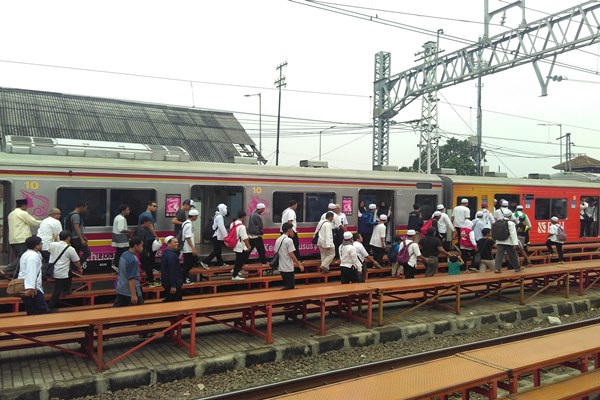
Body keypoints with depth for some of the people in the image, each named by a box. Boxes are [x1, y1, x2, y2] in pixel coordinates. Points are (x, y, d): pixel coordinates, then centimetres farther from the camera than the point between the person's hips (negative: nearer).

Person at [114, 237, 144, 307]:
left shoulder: (124, 254, 5)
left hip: (121, 289, 9)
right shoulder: (133, 259, -22)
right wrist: (133, 295, -24)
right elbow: (131, 278, -25)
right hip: (130, 291, -8)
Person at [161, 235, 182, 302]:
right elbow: (172, 271, -24)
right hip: (172, 283, -10)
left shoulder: (165, 253, 10)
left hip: (166, 282, 10)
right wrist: (173, 286, -24)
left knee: (168, 301, 19)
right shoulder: (172, 255, -21)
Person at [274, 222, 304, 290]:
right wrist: (299, 264, -10)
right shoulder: (289, 240, -13)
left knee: (286, 286, 18)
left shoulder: (278, 240, 10)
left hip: (281, 267, 8)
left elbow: (276, 253, 13)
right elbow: (291, 254, -17)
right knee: (290, 286, -1)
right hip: (288, 268, -8)